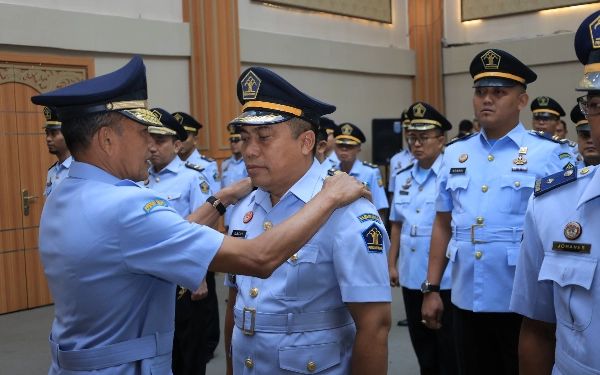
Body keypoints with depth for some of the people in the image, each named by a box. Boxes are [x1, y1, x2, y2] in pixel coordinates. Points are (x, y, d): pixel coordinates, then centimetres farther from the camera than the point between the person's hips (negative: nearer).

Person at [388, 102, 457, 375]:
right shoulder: (402, 177, 9)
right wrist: (391, 264, 11)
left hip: (446, 278, -6)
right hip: (411, 275, 6)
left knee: (449, 350, 7)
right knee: (422, 345, 18)